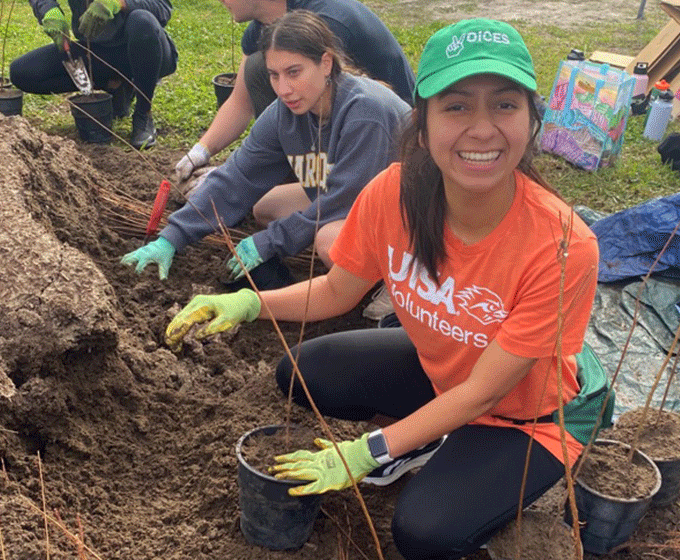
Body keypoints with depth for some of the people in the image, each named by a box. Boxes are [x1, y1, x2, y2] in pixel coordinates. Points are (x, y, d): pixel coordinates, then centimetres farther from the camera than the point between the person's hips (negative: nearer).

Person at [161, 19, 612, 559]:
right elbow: (336, 292, -6)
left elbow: (482, 392, -27)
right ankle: (428, 441, 12)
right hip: (439, 369, 5)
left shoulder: (562, 247, -35)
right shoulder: (394, 194, -24)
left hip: (531, 414, -4)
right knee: (304, 375, -8)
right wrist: (250, 302, -22)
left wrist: (369, 452, -27)